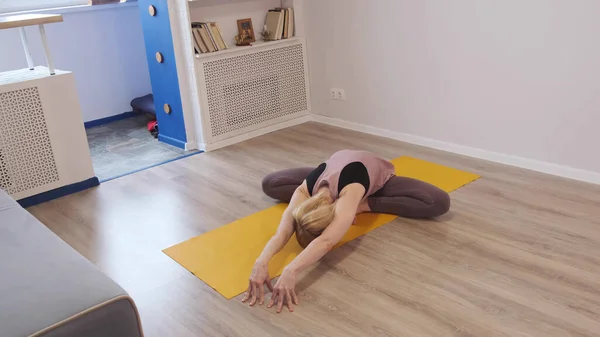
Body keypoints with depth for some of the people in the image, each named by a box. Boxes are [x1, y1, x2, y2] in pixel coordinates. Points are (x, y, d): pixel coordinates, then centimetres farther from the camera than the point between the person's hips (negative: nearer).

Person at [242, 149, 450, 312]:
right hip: (338, 165, 4)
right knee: (269, 185, -6)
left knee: (439, 203, -27)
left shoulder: (350, 192, -50)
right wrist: (261, 263, -69)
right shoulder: (303, 192, -37)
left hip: (376, 173, -3)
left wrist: (290, 271, -76)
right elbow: (283, 231, -50)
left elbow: (327, 241, -63)